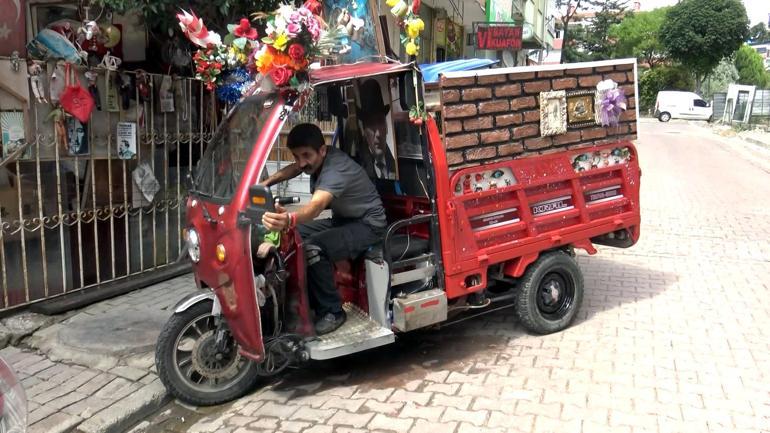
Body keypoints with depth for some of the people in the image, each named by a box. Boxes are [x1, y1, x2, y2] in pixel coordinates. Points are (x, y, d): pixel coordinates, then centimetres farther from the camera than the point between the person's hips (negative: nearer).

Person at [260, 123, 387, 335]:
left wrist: (289, 219, -72)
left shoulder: (336, 169, -32)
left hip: (368, 224, -9)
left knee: (313, 249, -31)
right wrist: (267, 182, -1)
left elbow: (316, 205, -51)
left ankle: (332, 312, -12)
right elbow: (294, 168, 16)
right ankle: (308, 299, 9)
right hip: (343, 219, 9)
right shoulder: (318, 158, -6)